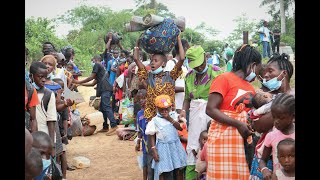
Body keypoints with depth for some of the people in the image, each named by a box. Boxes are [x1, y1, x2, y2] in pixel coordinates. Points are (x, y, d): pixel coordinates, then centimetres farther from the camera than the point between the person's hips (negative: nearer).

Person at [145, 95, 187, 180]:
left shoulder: (173, 115, 4)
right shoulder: (155, 121, -5)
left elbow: (180, 127, -8)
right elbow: (152, 137, -3)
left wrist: (170, 119, -14)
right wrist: (154, 151, -9)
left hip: (175, 146, 3)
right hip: (163, 148, -3)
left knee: (179, 169, 10)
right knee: (163, 172, 1)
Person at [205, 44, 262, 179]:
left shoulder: (250, 87, 15)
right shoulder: (224, 79, -6)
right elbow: (211, 109, -14)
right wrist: (238, 124, -18)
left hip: (243, 139, 7)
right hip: (223, 138, -7)